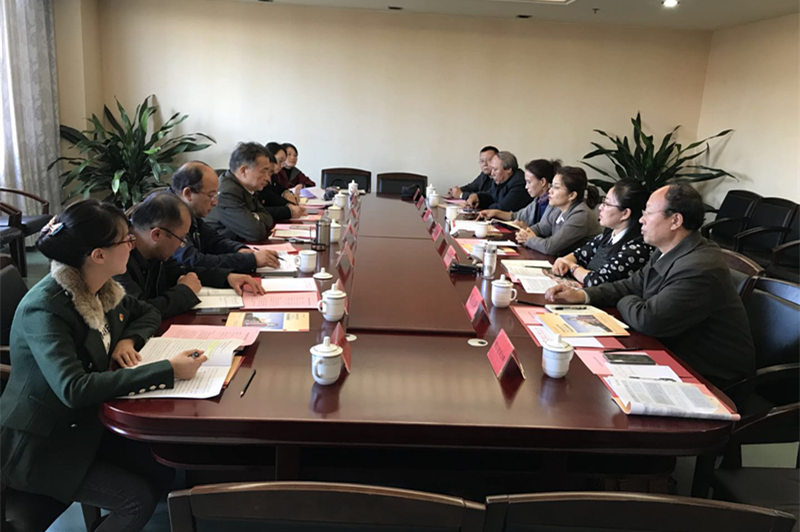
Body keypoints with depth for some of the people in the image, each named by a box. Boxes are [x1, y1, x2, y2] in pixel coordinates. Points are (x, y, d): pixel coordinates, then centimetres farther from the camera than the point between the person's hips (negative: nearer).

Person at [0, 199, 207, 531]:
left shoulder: (104, 289, -4)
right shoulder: (45, 308, -27)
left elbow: (147, 313, 14)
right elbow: (73, 389, -38)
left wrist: (129, 339, -9)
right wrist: (167, 371, -39)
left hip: (85, 423, 7)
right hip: (40, 446, -7)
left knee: (161, 473, -7)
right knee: (138, 499, -15)